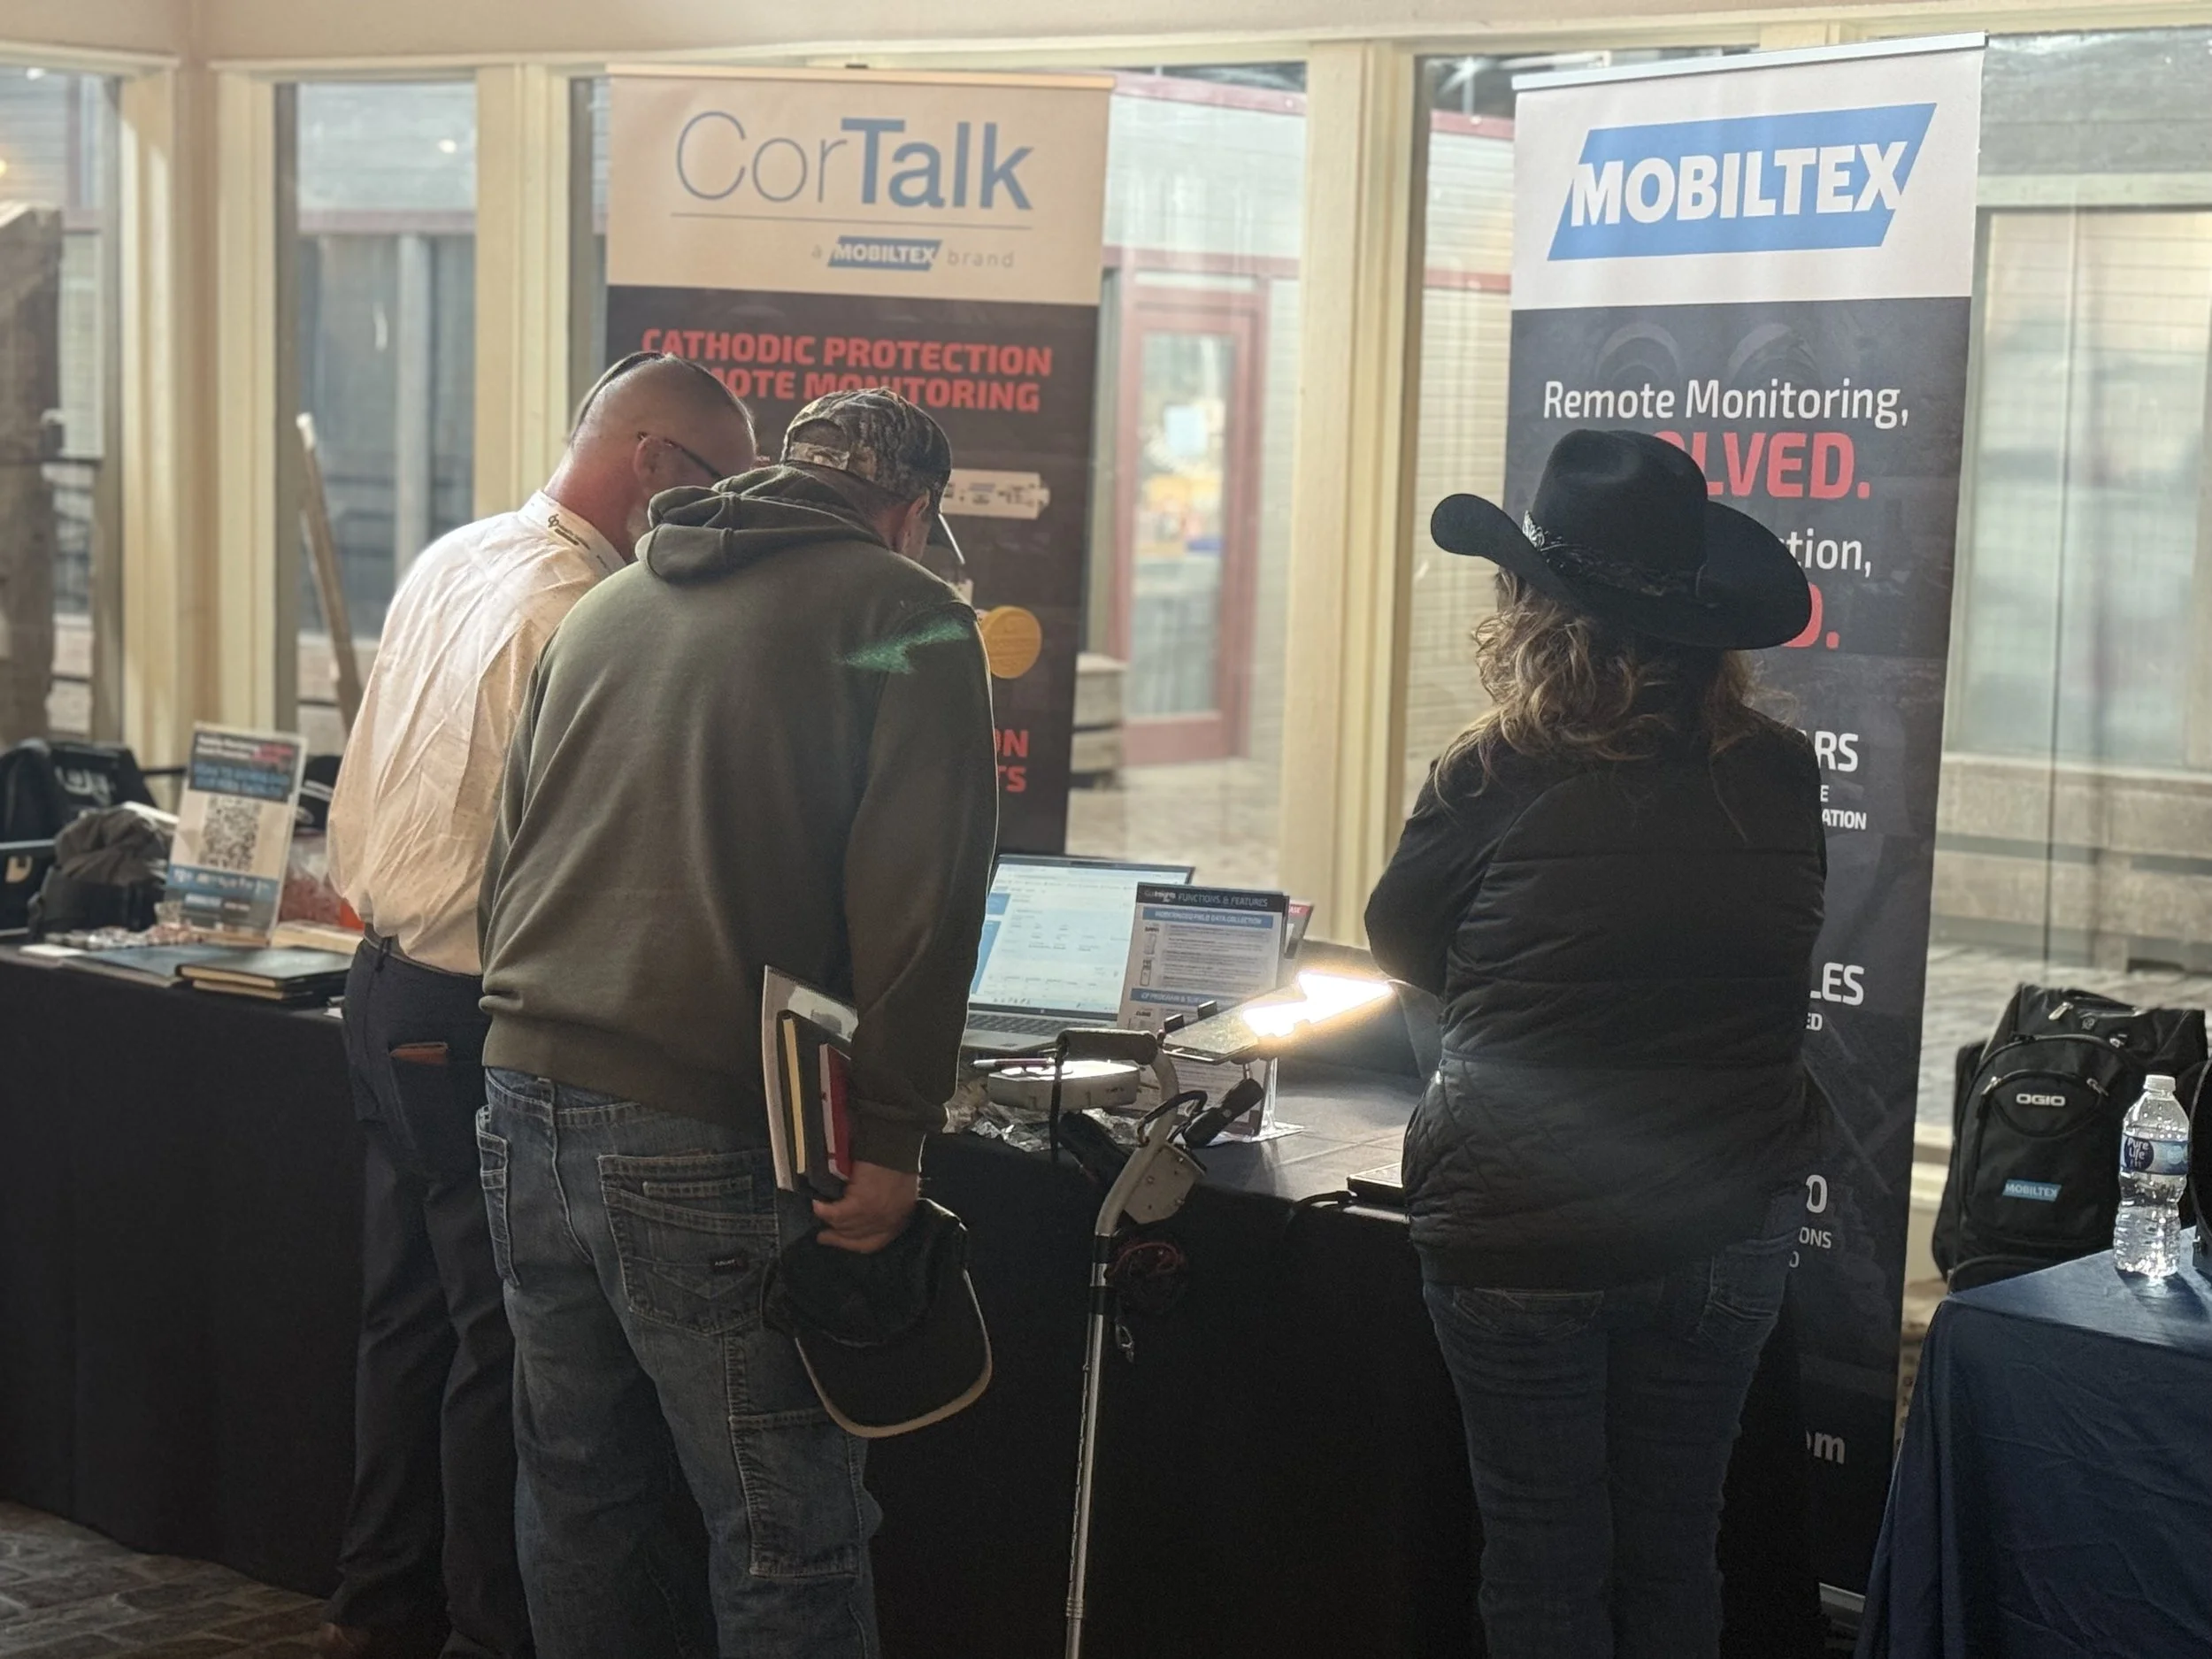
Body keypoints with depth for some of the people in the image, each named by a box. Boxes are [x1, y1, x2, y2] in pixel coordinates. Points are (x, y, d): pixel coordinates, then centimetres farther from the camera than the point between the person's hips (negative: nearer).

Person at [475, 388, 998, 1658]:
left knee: (582, 1496, 17)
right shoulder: (907, 616, -2)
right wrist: (892, 1140, -12)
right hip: (706, 1142, -7)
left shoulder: (606, 612, 19)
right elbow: (917, 899, -12)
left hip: (529, 1110, 7)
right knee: (787, 1539, 0)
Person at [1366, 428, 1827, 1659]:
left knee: (1544, 1559, 10)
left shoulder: (1494, 785, -16)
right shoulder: (1783, 781, -7)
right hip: (1727, 1231, 3)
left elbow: (1405, 947, 1)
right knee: (1674, 1551, 18)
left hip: (1522, 1235, -3)